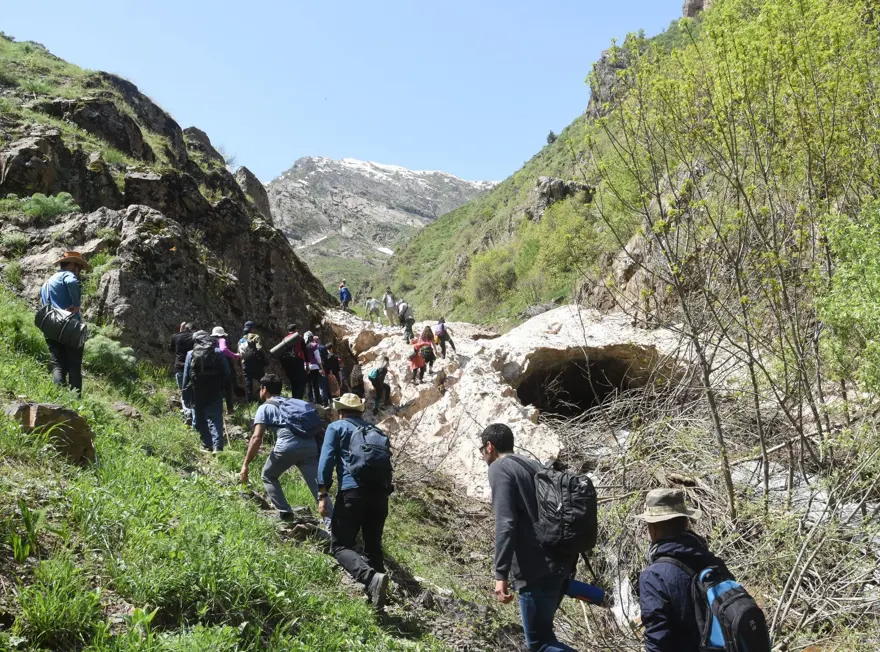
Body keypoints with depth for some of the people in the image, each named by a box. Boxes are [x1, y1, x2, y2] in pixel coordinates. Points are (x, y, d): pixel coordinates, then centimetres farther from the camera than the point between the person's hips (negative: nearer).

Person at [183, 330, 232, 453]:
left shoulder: (191, 354, 0)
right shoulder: (218, 352, -1)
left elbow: (186, 375, 2)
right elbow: (227, 373, -1)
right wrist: (225, 388, 9)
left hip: (197, 392, 1)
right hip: (215, 392, 0)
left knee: (200, 420, 14)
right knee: (215, 419, -2)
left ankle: (206, 444, 17)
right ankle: (217, 446, -14)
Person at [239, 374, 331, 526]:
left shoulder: (265, 407, 17)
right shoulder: (293, 402, 32)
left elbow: (256, 438, 3)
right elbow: (318, 426, 28)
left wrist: (245, 465, 6)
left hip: (288, 446, -4)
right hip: (310, 445, 4)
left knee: (268, 476, 22)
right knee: (317, 485, 2)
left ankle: (285, 513, 16)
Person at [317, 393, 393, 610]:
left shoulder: (336, 427, 11)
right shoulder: (377, 432, 24)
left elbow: (326, 460, -2)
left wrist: (323, 494, -3)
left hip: (352, 492, -5)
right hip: (380, 493, 5)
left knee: (340, 546, 0)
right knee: (373, 547, 16)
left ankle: (371, 578, -24)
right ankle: (374, 595, 14)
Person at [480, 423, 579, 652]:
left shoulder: (499, 468, -5)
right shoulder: (536, 467, 18)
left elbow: (505, 524, -17)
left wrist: (501, 575, -19)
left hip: (537, 569, -8)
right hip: (562, 563, 8)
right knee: (541, 632, 20)